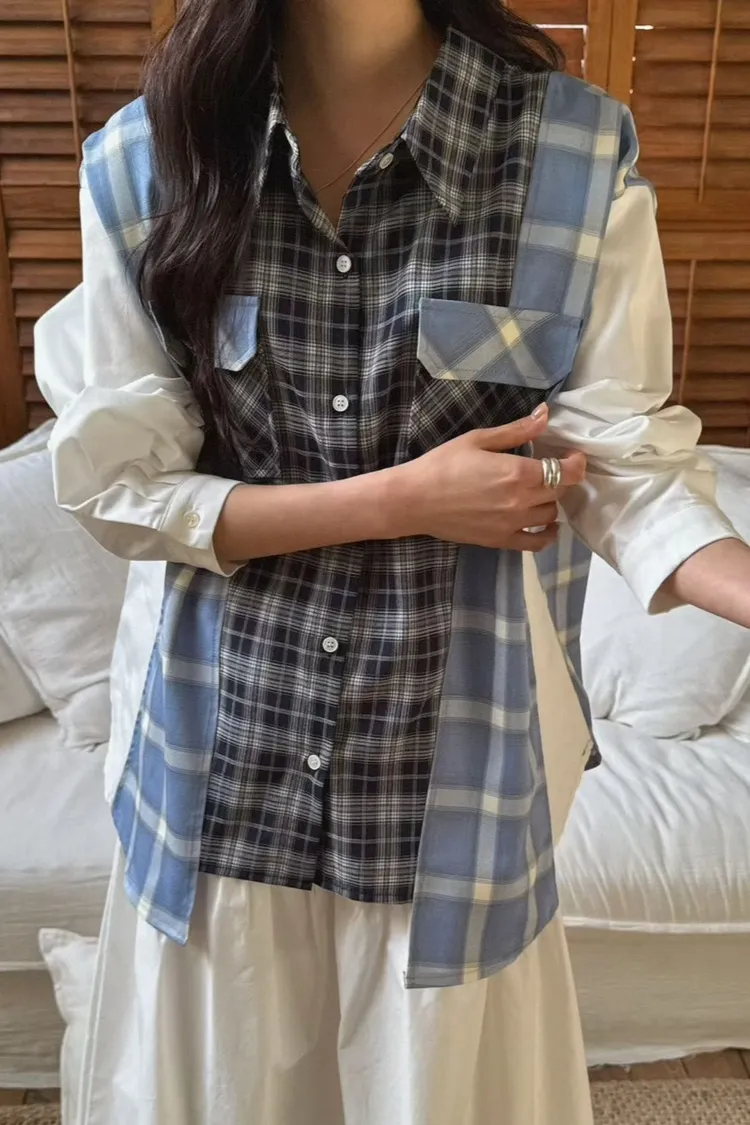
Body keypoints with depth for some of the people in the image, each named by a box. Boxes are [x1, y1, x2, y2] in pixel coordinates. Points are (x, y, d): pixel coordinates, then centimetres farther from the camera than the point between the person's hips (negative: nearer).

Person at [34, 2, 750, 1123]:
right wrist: (400, 499, -17)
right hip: (224, 747, 2)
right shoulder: (145, 160, -6)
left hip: (454, 742, 0)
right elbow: (114, 485, -8)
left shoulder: (578, 154, -9)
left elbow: (628, 466, -9)